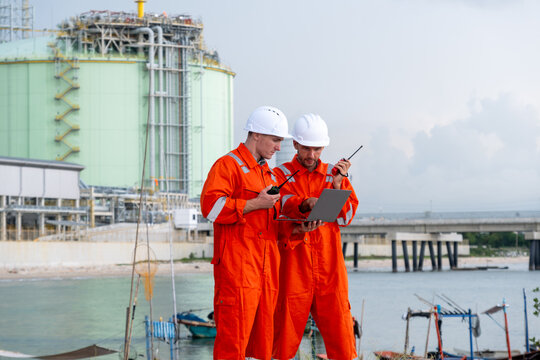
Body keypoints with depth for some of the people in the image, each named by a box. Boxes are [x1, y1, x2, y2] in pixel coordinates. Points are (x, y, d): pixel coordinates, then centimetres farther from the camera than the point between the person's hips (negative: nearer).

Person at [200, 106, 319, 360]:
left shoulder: (268, 174, 25)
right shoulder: (228, 165, -2)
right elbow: (211, 205, -16)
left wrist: (296, 228, 7)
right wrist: (255, 203, -14)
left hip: (267, 268, 8)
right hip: (237, 267, -8)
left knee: (263, 336, 7)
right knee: (234, 338, -11)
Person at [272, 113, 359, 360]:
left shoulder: (334, 174, 14)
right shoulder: (280, 175, 6)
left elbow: (346, 217, 5)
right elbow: (277, 208, -12)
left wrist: (336, 185, -8)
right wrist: (305, 203, -29)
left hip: (330, 268, 2)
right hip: (293, 267, -2)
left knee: (340, 333, -2)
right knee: (286, 334, -1)